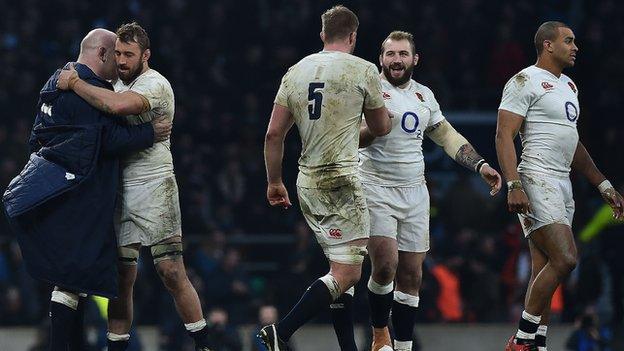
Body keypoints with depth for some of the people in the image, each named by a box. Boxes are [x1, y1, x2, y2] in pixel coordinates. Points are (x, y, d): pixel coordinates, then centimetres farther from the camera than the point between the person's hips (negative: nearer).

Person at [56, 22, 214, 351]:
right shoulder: (118, 84, 16)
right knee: (121, 275, 4)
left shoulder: (155, 84, -12)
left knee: (171, 272, -10)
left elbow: (117, 105, -30)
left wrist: (74, 83, -20)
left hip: (154, 186, -7)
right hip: (119, 189, 7)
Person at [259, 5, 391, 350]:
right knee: (347, 274, -9)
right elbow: (381, 128, 9)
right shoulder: (363, 70, -4)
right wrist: (380, 105, 31)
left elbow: (274, 133, 8)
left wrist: (274, 182, 19)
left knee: (341, 269, 17)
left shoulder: (295, 71, 9)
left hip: (307, 181, 7)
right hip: (341, 180, -7)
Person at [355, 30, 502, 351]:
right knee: (385, 265, -19)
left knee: (411, 276, 4)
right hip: (376, 189, -6)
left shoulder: (424, 96, 13)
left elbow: (448, 136, 22)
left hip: (414, 193, 6)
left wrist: (481, 165, 12)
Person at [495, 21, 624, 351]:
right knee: (564, 259, -19)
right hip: (536, 180, -9)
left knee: (544, 271, 6)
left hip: (562, 184, 9)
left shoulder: (568, 86, 21)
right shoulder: (525, 82, -7)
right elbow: (504, 135, -13)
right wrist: (514, 185, -24)